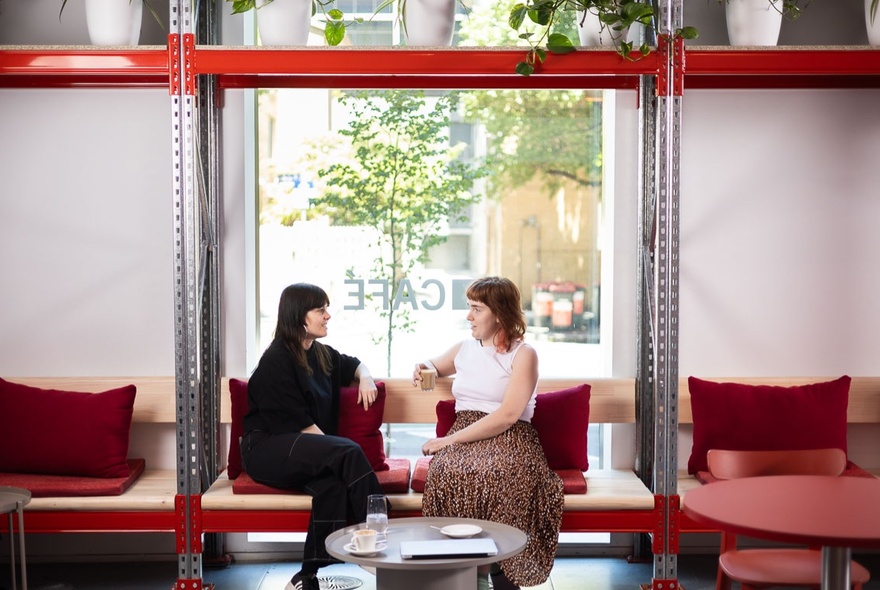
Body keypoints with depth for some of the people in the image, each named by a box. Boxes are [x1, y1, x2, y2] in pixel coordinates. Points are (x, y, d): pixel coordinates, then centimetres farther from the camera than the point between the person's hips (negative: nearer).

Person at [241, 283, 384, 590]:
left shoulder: (321, 355, 16)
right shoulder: (277, 360, -7)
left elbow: (354, 364, 36)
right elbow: (298, 422, -13)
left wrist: (365, 377, 12)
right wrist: (338, 451, -18)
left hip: (308, 452, 7)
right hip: (267, 449, -6)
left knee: (332, 483, -30)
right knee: (349, 452, -30)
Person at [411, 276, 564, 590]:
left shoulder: (523, 354, 2)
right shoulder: (463, 349, 19)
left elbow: (508, 415, -11)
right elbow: (434, 367, 42)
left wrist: (452, 438, -15)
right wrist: (424, 367, 15)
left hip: (509, 439, -4)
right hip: (463, 439, 4)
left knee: (496, 476, -39)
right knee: (446, 473, -33)